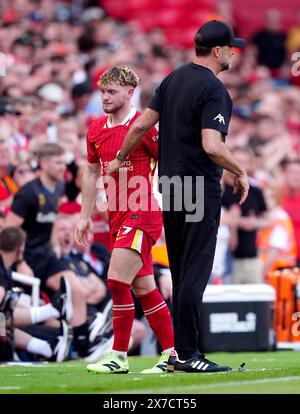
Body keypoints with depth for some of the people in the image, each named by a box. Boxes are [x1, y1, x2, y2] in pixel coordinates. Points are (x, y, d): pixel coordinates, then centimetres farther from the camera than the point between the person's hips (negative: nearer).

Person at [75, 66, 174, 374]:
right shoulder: (96, 131, 11)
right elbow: (92, 172, 22)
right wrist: (85, 216, 21)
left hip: (141, 213, -8)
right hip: (117, 217, 8)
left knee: (117, 280, -15)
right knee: (143, 288, 10)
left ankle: (119, 357, -10)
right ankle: (172, 353, 17)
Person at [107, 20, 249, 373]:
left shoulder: (174, 79, 10)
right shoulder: (214, 90, -16)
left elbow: (142, 123, 11)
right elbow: (211, 146, -25)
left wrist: (120, 159, 24)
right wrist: (240, 173, -10)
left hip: (169, 185, 8)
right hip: (200, 191, -8)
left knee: (180, 273, 13)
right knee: (195, 273, -6)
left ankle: (178, 353, 16)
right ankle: (187, 354, -6)